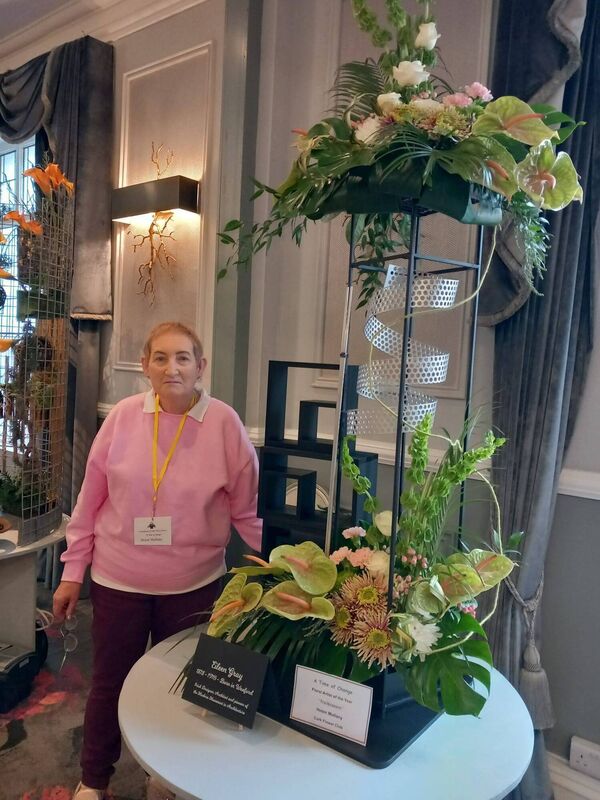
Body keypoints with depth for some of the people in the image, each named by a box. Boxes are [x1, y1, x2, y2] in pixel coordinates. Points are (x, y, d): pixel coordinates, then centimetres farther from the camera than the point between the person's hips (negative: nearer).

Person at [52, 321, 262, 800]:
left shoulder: (224, 423, -13)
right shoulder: (124, 416, -9)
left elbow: (247, 510, -6)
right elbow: (90, 499, -1)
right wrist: (72, 572, 3)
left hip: (194, 585, 0)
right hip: (118, 581, 1)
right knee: (110, 683, 18)